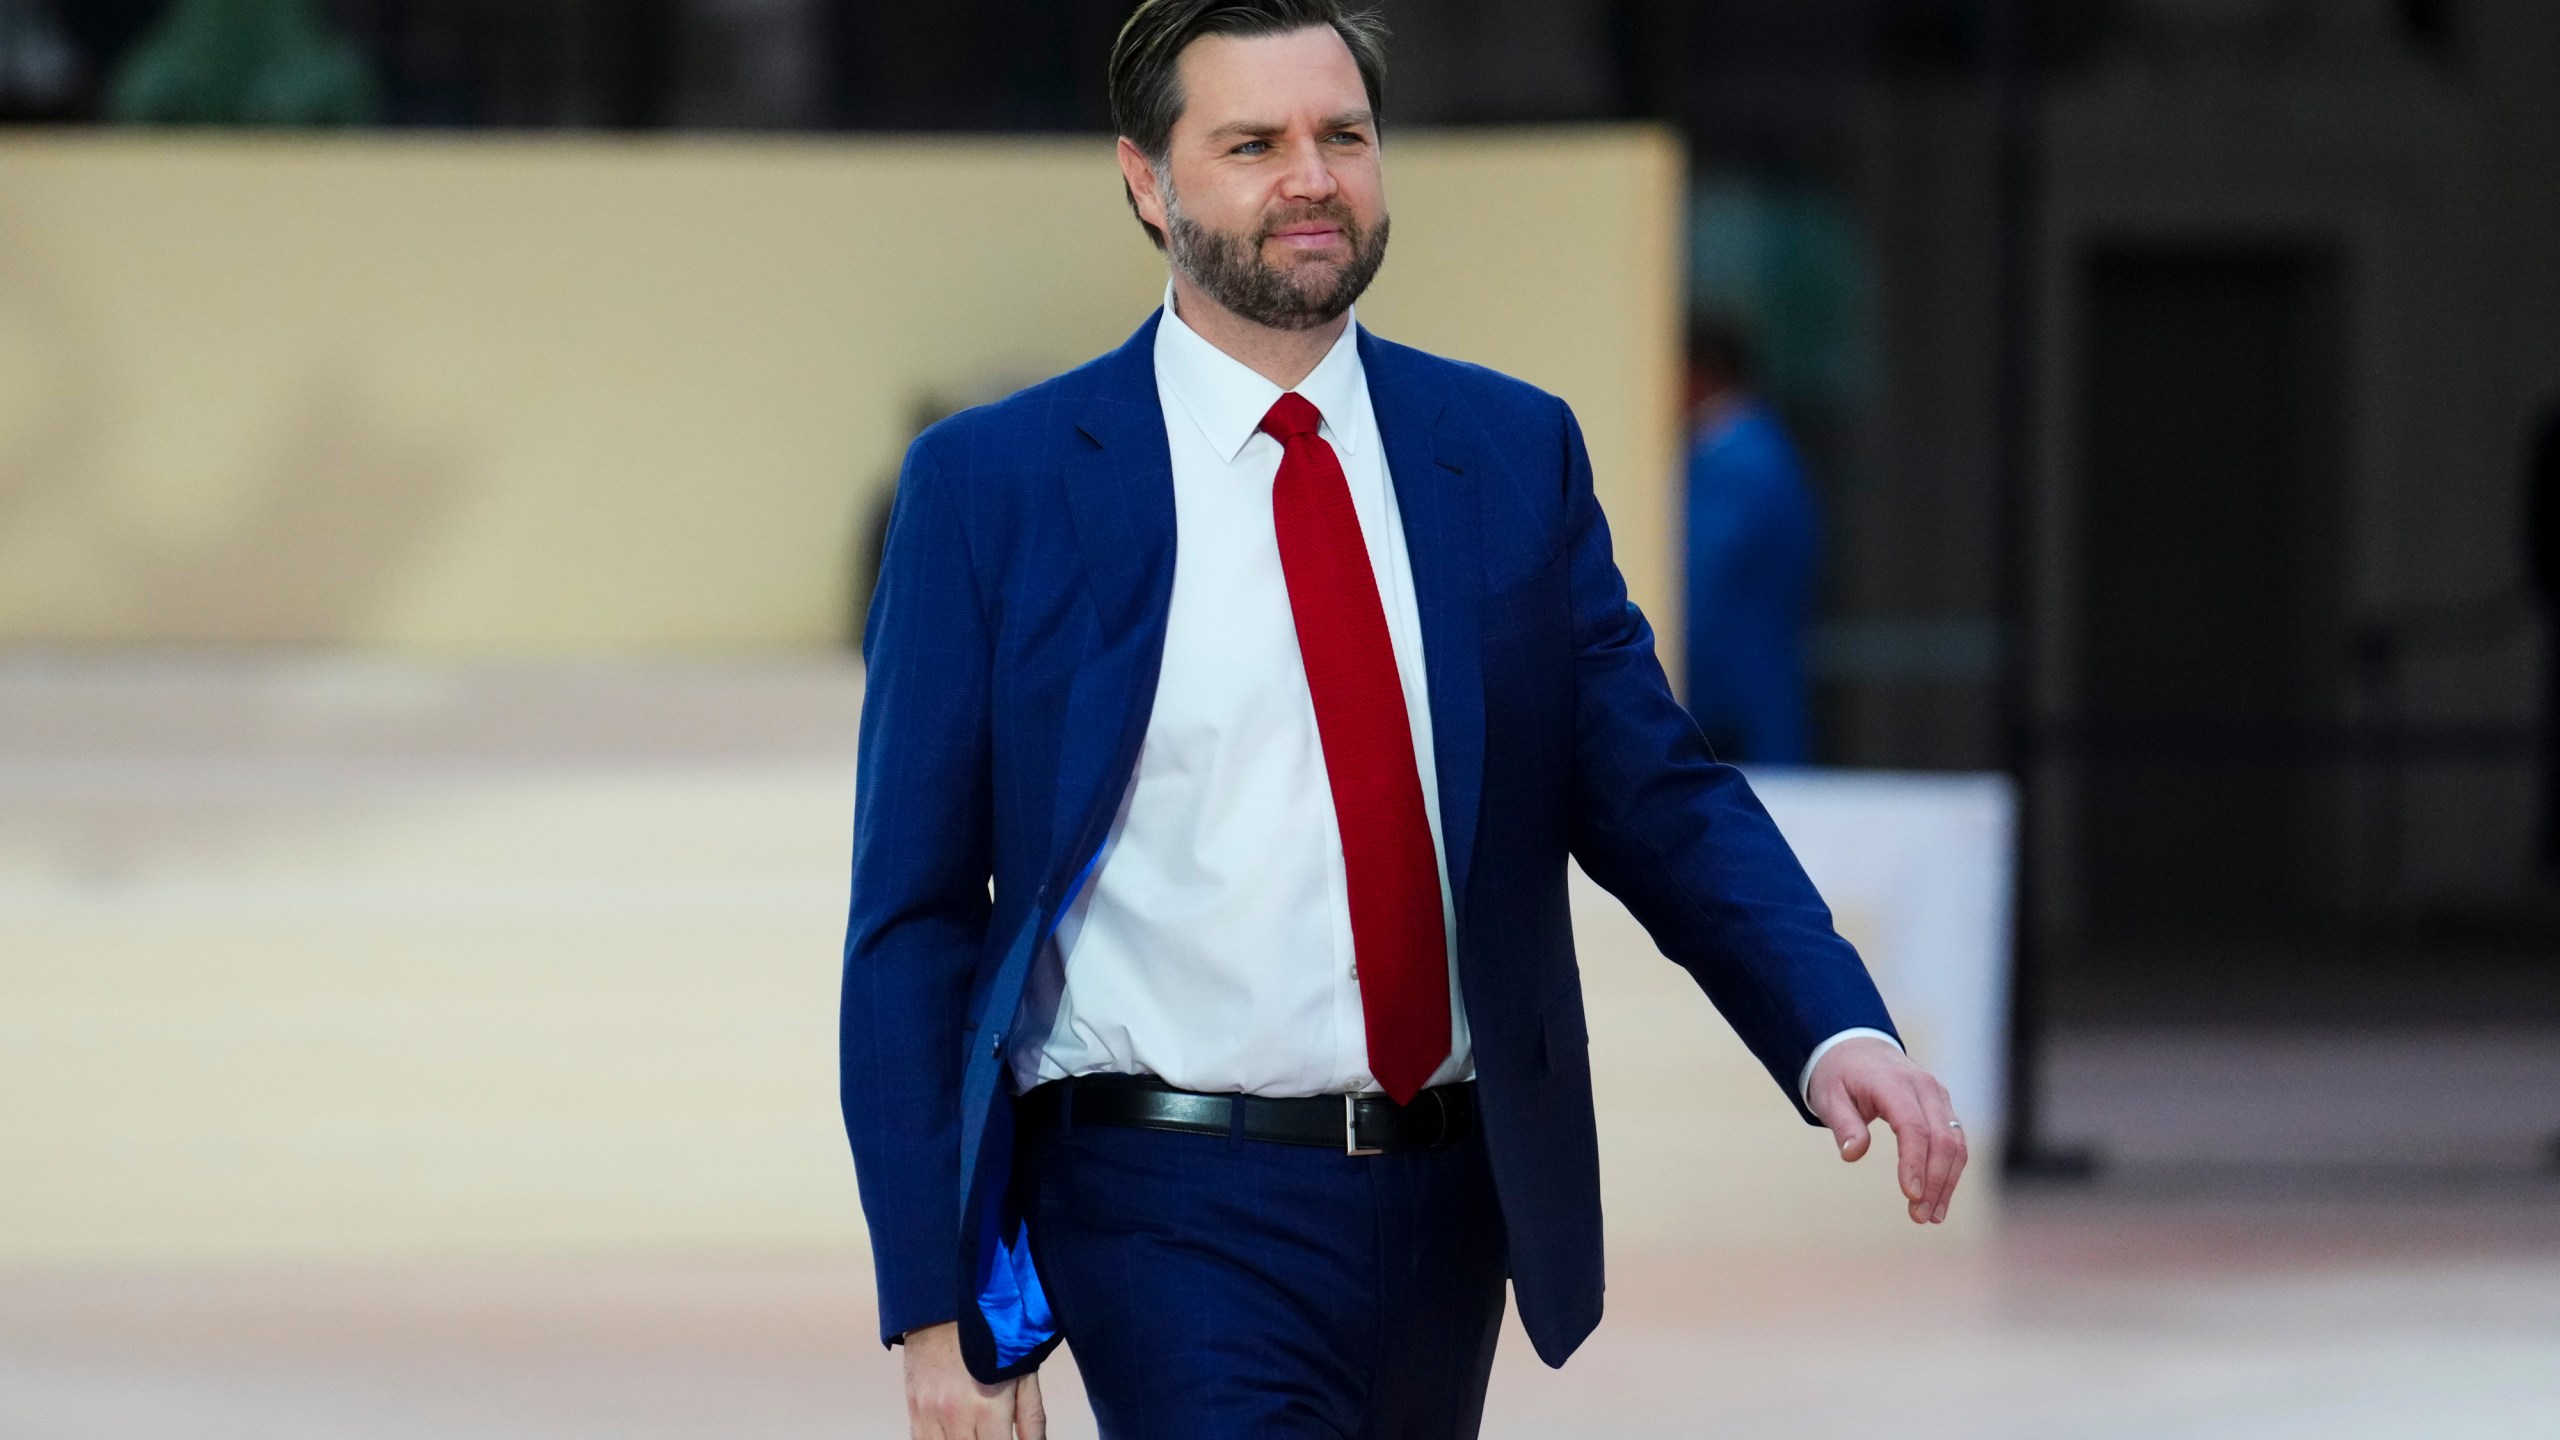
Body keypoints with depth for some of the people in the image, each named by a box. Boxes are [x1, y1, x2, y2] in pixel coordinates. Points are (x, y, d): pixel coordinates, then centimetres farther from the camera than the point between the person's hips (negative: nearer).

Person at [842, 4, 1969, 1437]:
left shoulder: (1515, 451, 7)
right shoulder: (991, 485, -2)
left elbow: (1656, 794, 5)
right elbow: (913, 916, -2)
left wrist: (1837, 1034, -15)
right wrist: (933, 1307, -9)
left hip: (1452, 1206, 4)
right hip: (1177, 1210, -4)